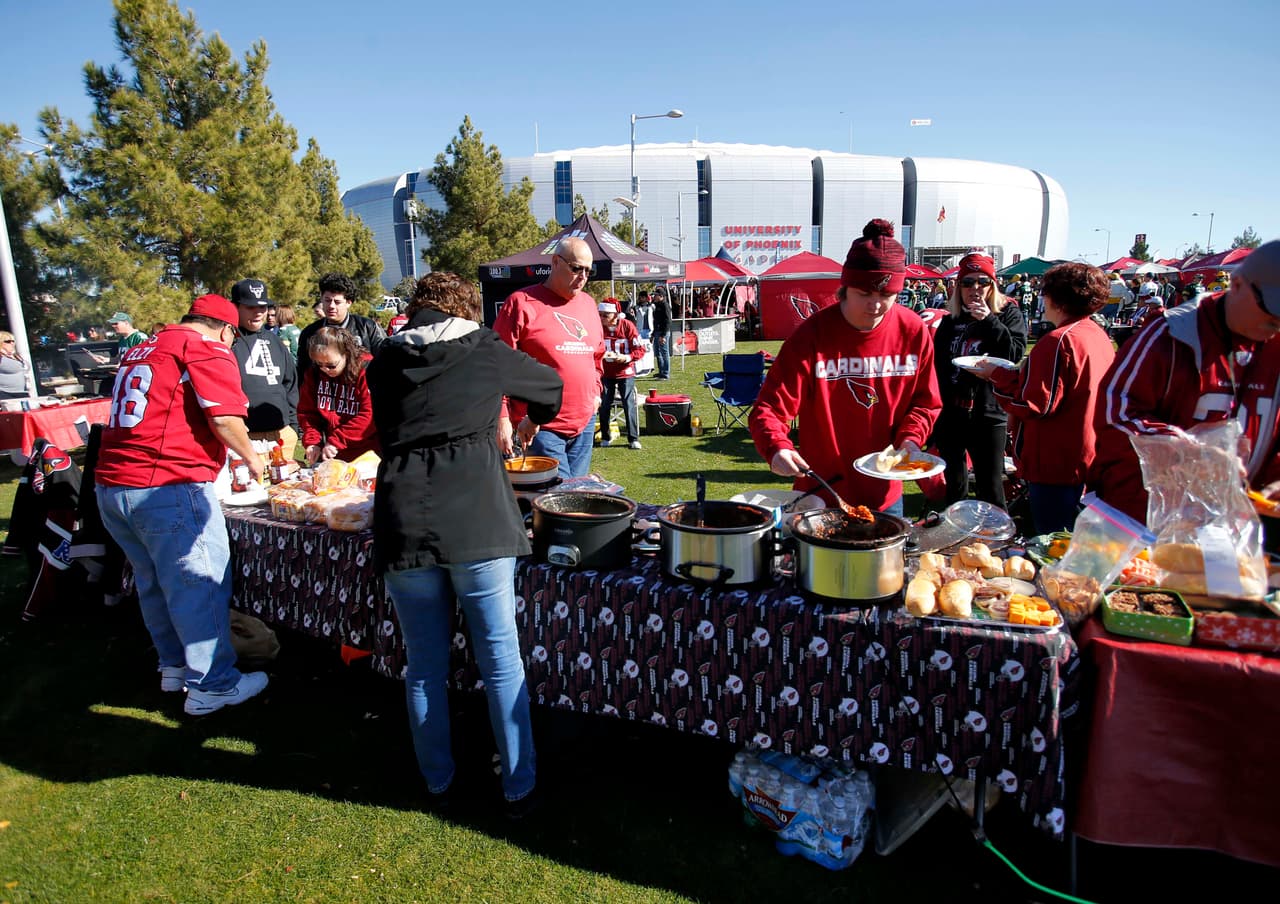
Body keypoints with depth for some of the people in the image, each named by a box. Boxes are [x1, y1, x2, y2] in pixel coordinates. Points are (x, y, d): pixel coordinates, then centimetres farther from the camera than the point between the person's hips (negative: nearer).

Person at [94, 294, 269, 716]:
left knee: (155, 582, 20)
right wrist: (251, 457, -1)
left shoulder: (140, 352, 20)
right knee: (199, 586, 0)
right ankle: (212, 685, 7)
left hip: (110, 485, 9)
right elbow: (224, 418, -17)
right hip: (167, 487, -9)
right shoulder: (208, 351, -6)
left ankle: (175, 666, 33)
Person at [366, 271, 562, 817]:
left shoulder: (384, 362, 13)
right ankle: (518, 788, 20)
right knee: (501, 660, 9)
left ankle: (437, 782, 31)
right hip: (476, 520, -2)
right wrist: (530, 422, 46)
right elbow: (551, 387, 25)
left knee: (424, 664, 16)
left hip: (402, 521, 3)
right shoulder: (486, 351, 8)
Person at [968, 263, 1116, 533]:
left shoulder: (1059, 341, -21)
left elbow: (1035, 404, -22)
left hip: (1056, 467, -10)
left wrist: (997, 375, -10)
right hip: (1088, 462, 10)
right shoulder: (1099, 335, 9)